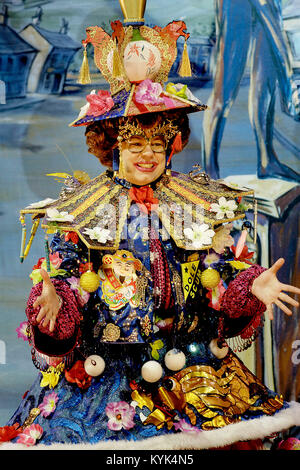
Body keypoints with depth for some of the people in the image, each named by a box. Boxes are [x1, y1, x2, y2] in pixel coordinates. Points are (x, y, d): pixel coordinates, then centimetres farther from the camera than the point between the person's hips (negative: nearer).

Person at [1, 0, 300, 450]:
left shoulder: (199, 207, 7)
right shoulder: (80, 211, 3)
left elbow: (223, 280, 6)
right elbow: (61, 277, 0)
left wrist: (252, 286, -13)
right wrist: (53, 300, -21)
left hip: (190, 359, 2)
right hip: (101, 366, -1)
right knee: (74, 431, -14)